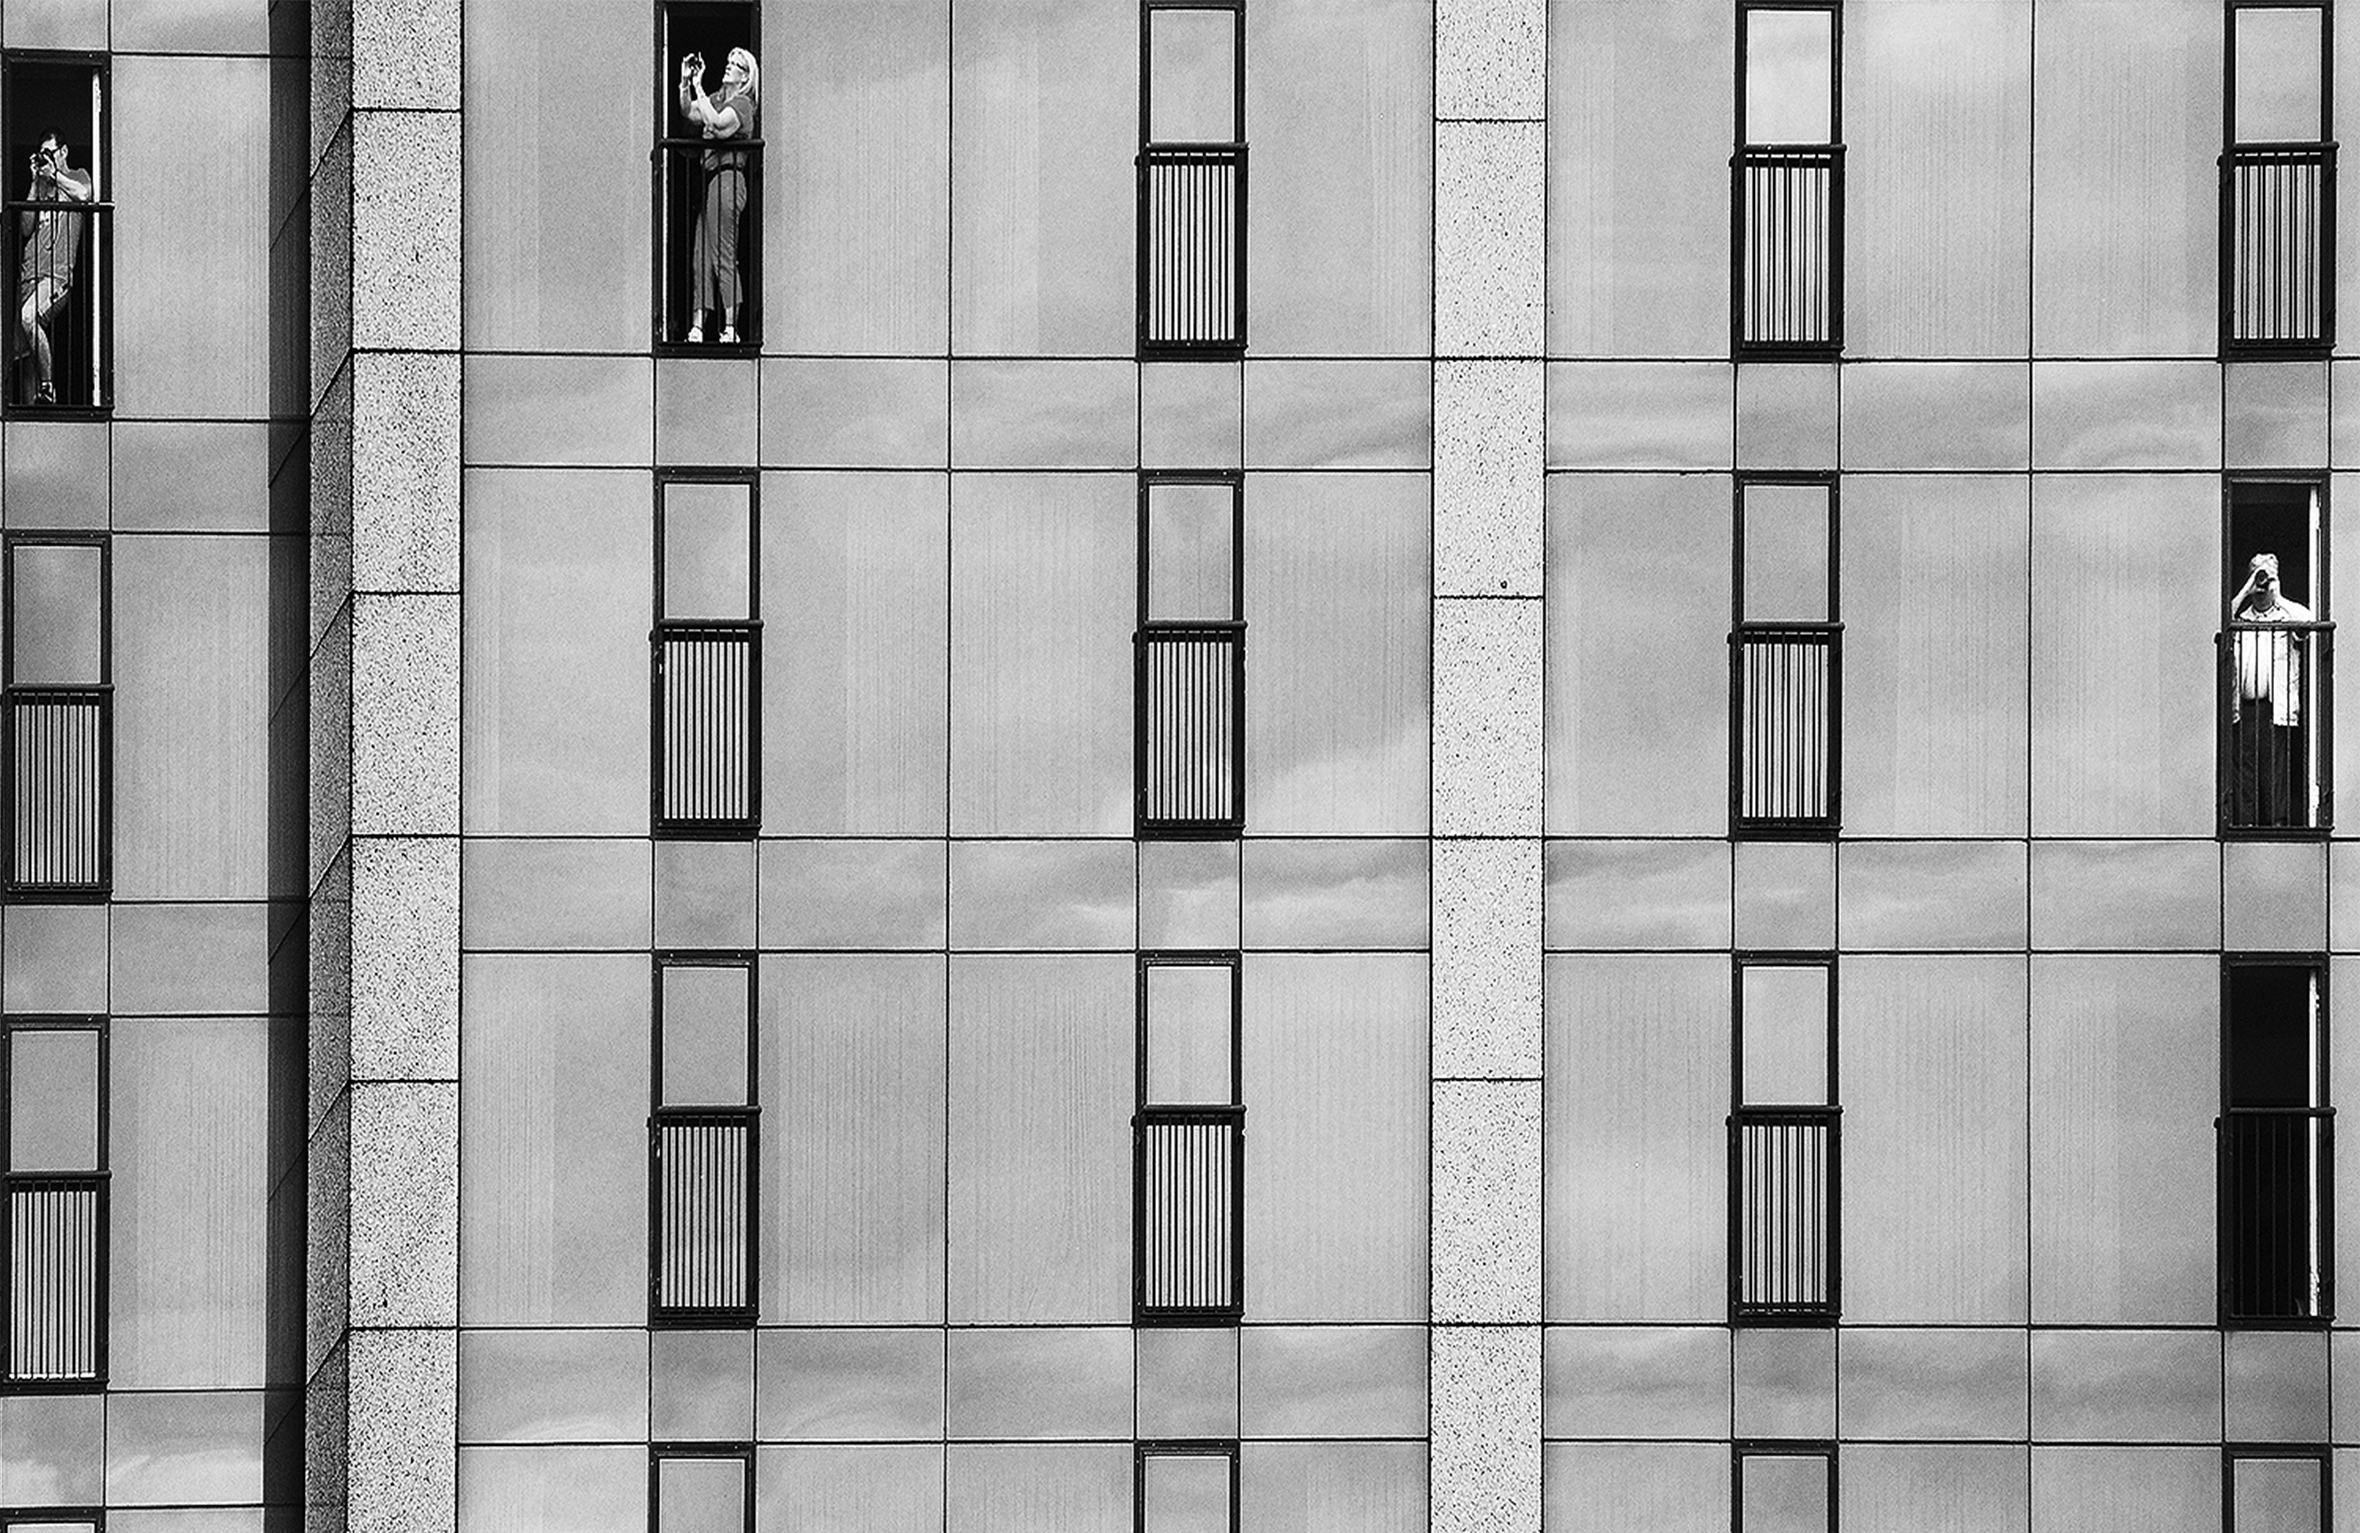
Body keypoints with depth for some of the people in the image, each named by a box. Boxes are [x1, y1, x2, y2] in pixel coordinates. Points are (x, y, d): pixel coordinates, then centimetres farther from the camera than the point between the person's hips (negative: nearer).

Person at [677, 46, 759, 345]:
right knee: (700, 256, 5)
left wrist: (698, 87, -18)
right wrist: (685, 81, 2)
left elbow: (716, 123, -22)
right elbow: (689, 112, 15)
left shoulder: (742, 104, -7)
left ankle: (731, 328, -11)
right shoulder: (718, 99, 19)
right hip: (711, 179, 9)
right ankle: (697, 326, 3)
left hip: (728, 178, -9)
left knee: (723, 256, -10)